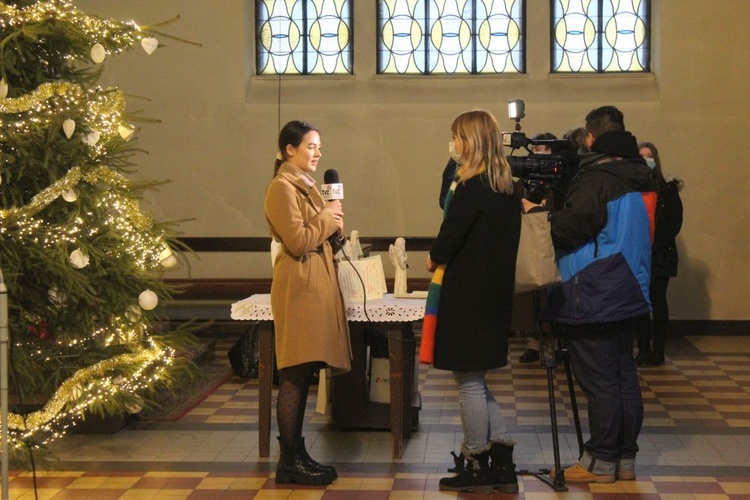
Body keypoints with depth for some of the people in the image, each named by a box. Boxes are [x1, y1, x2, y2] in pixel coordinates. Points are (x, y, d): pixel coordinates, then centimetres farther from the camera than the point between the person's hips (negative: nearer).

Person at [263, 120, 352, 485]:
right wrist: (327, 216, -7)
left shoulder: (305, 186, 18)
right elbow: (298, 241, -19)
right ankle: (289, 463, -4)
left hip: (316, 284, 10)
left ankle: (297, 455, 16)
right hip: (299, 287, -10)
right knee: (294, 377, -7)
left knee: (302, 376, 11)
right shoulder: (282, 188, -11)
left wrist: (334, 225, 2)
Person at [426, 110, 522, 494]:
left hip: (467, 297, -8)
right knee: (477, 381, 17)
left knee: (469, 382, 2)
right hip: (497, 293, 9)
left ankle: (478, 469, 10)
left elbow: (448, 241, -16)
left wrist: (434, 259, 5)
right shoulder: (509, 189, 9)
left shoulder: (471, 189, -17)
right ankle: (503, 465, 16)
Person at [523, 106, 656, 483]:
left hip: (595, 296, -8)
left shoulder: (597, 177, -16)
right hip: (628, 292, 9)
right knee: (623, 374, 11)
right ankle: (625, 458, 17)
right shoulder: (639, 177, 10)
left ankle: (601, 462, 1)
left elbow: (569, 228, -21)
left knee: (598, 379, -3)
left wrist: (536, 212, -5)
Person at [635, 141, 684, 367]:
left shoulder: (667, 190, 1)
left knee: (658, 303, 0)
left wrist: (655, 246, -12)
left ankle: (658, 352, 6)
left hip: (660, 256, -1)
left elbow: (675, 222, -3)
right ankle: (643, 351, 10)